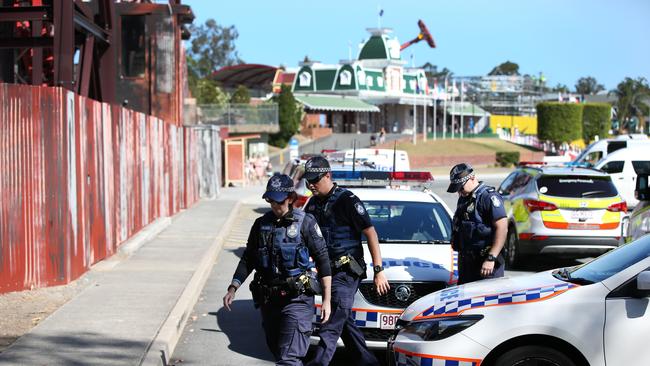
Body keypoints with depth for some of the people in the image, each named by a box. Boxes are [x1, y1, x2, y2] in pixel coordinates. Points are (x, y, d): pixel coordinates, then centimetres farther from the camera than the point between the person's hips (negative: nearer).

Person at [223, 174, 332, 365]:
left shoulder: (305, 222, -4)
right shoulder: (261, 224, 9)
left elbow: (323, 260, -3)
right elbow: (248, 259, 16)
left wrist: (327, 299, -5)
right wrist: (233, 288, 5)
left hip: (297, 299, -6)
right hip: (268, 299, 6)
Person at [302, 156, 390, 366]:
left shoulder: (347, 201, -11)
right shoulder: (313, 204, 11)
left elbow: (370, 234, -12)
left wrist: (378, 270, -15)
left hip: (347, 270, -8)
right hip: (327, 270, 8)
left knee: (333, 321, -14)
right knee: (344, 319, 12)